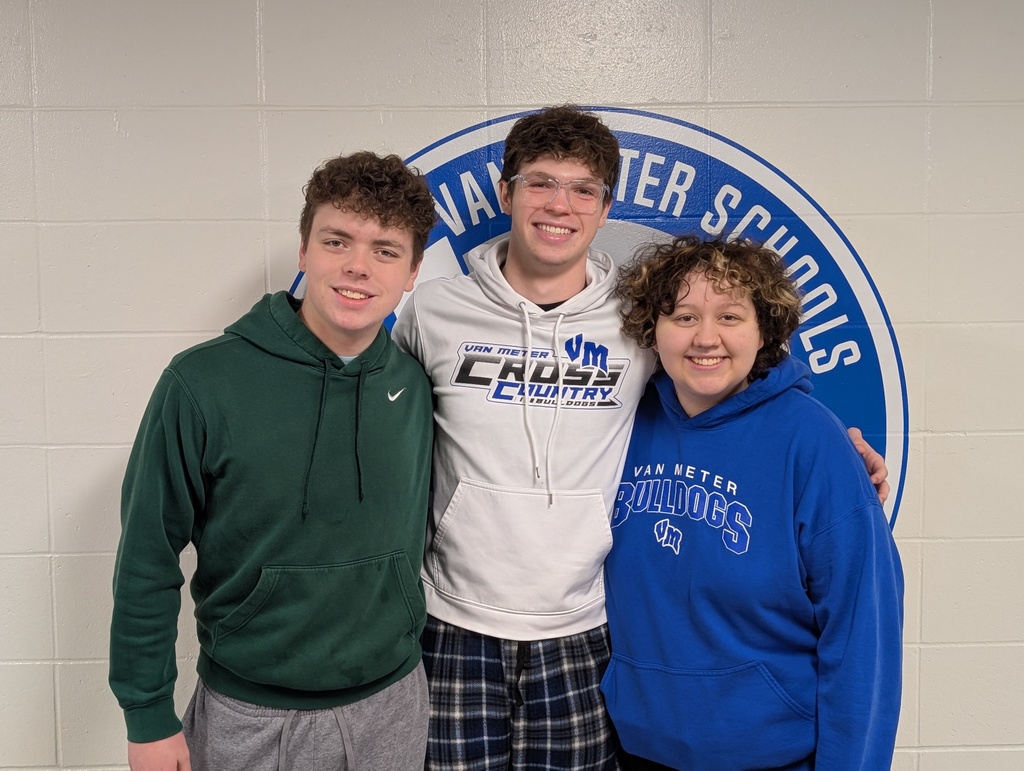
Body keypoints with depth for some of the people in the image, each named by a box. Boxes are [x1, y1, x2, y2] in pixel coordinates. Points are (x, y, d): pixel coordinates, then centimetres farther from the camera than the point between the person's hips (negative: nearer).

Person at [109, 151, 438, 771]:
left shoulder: (414, 386, -5)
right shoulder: (202, 383, -16)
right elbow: (148, 562, -9)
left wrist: (408, 647, 11)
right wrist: (149, 717, -6)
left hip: (392, 704, 3)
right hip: (249, 718, -3)